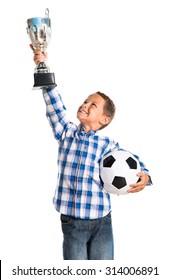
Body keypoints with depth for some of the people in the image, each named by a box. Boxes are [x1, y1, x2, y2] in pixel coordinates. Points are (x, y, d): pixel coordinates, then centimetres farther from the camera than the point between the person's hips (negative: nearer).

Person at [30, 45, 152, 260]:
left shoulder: (108, 145, -1)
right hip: (72, 223, 1)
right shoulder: (66, 134, 3)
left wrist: (144, 177, -23)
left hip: (101, 222, 0)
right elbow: (54, 106, -6)